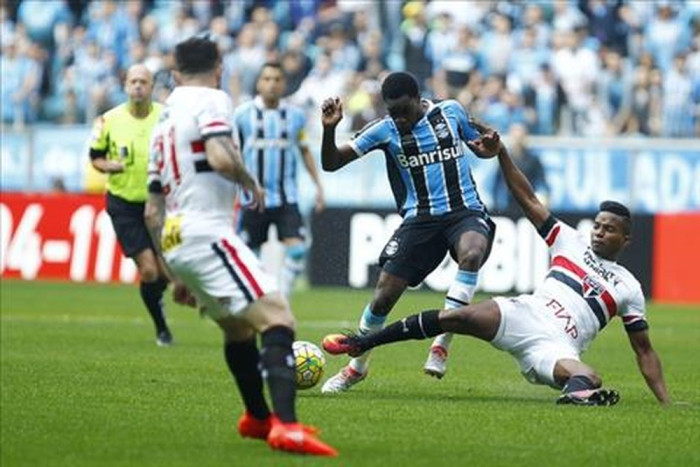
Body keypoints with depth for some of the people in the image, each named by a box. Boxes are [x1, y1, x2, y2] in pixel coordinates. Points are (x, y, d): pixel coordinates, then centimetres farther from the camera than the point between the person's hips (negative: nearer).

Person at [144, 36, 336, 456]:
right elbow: (220, 157, -23)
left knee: (239, 327, 29)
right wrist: (252, 184, -2)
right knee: (278, 320, -17)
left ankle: (258, 418, 42)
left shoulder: (164, 121, 23)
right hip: (207, 232, -9)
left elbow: (153, 211, 25)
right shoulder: (213, 100, -3)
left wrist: (178, 273, 30)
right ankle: (286, 426, -34)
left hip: (174, 242, 9)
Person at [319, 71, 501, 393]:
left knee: (471, 253, -36)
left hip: (465, 211, -1)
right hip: (420, 219, 1)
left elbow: (481, 149, 18)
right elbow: (331, 163, -2)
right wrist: (329, 129, -20)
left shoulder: (450, 112, 2)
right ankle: (357, 367, 20)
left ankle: (441, 345, -26)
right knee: (384, 295, -6)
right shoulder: (384, 131, -1)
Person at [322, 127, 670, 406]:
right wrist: (502, 154, 5)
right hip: (525, 315, 1)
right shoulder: (571, 243, 21)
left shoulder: (628, 288, 17)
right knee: (457, 317, -22)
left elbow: (644, 351, 18)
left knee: (590, 382, -35)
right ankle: (361, 343, -17)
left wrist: (665, 401, 7)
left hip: (556, 347, -1)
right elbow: (527, 200, 16)